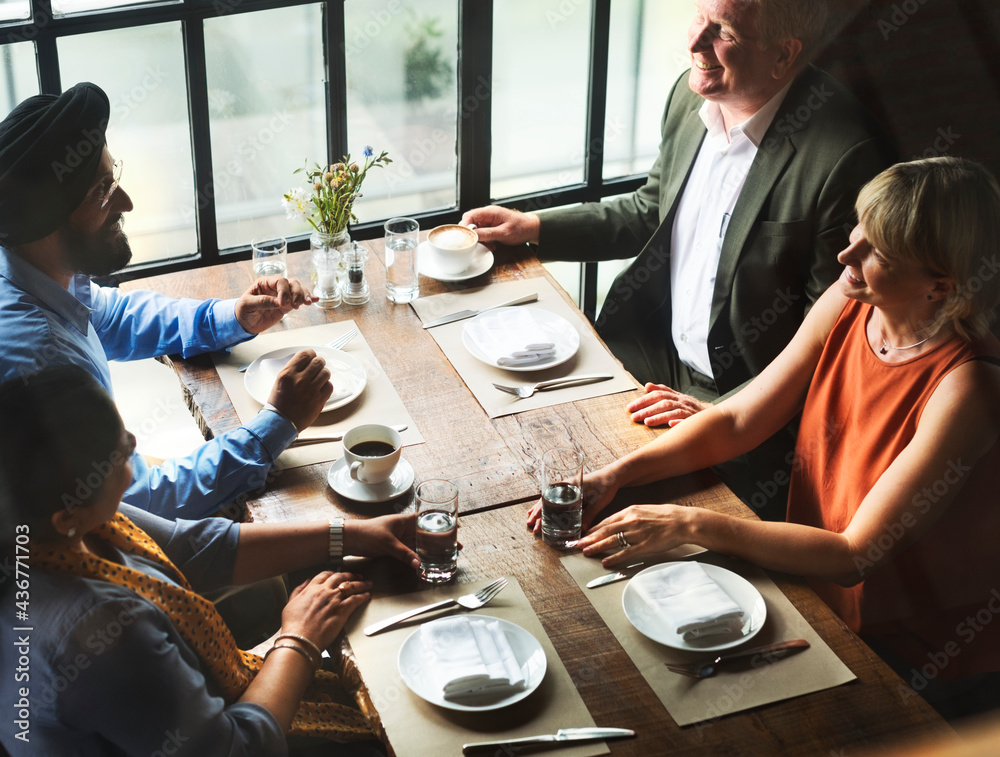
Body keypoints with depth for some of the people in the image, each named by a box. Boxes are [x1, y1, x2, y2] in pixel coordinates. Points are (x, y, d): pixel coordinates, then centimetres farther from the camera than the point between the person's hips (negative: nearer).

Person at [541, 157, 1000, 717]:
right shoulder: (847, 307, -10)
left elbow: (854, 555, -28)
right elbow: (738, 420, -2)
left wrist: (691, 524, -30)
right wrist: (615, 476, -15)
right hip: (817, 589, 6)